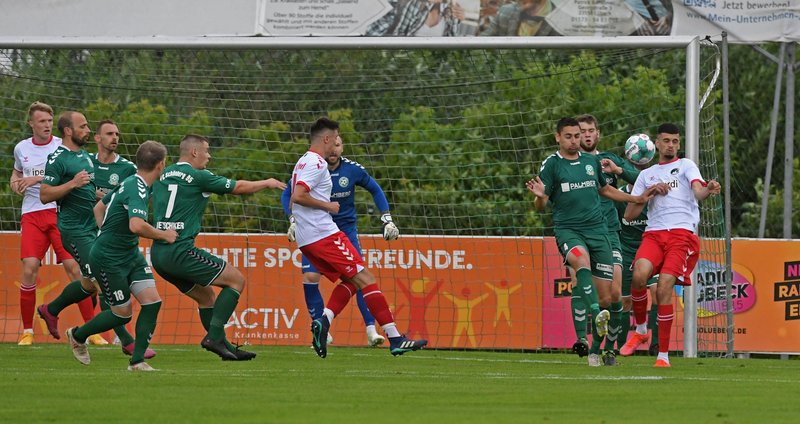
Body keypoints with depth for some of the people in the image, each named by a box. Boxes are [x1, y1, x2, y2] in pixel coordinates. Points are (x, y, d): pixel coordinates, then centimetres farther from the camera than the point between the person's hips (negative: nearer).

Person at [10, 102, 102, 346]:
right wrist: (15, 182, 9)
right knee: (29, 269, -12)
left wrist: (38, 179, -17)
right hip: (32, 215, 2)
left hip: (60, 213, -2)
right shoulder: (21, 148, 12)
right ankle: (27, 330, 2)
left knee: (74, 267, -12)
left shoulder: (62, 147, 1)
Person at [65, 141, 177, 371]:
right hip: (107, 260, -9)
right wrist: (163, 235, -26)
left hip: (130, 255, 9)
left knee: (152, 300, -4)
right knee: (123, 313, 3)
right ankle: (77, 335, 28)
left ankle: (137, 360, 1)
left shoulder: (129, 183, 5)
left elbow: (99, 207, 19)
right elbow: (136, 225, -41)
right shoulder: (138, 190, -25)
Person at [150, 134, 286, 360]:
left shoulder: (162, 176, 14)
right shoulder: (198, 176, -6)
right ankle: (214, 336, -7)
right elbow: (238, 187, 3)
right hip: (180, 250, -8)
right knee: (236, 279, 1)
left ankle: (227, 348, 17)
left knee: (206, 296, 19)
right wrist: (267, 183, 20)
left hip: (158, 253, 8)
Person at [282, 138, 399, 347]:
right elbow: (288, 194, 1)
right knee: (310, 277, -14)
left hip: (346, 229, 0)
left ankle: (371, 330, -12)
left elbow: (375, 189, 7)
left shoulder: (353, 169, -11)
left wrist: (387, 219, 0)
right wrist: (293, 221, -14)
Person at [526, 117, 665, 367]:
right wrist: (540, 196, -24)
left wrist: (637, 199, 27)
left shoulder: (592, 161, 14)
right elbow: (540, 206, -1)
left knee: (605, 296, -1)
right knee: (581, 260, -39)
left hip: (597, 229, 4)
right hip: (568, 230, -4)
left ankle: (596, 350, 12)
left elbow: (604, 190, 31)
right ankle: (597, 316, -53)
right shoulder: (551, 165, 1)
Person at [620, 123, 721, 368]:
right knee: (639, 275, -26)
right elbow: (629, 215, 20)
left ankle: (663, 354, -8)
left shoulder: (685, 166, 16)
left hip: (682, 234, -3)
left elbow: (697, 191, -5)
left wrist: (708, 190, -30)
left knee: (664, 289, -17)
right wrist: (648, 193, 5)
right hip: (654, 234, 3)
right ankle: (640, 330, 0)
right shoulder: (646, 175, 25)